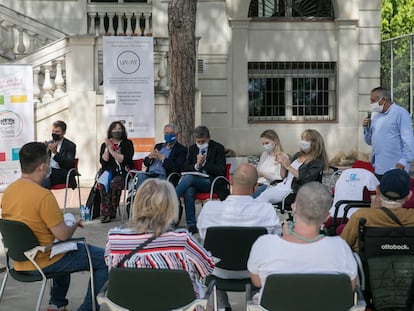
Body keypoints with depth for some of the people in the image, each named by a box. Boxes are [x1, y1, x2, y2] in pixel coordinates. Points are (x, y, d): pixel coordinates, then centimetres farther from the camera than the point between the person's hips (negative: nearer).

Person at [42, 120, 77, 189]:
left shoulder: (70, 145, 1)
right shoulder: (49, 143, 17)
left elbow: (70, 164, -13)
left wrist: (55, 153, -25)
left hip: (62, 174, -5)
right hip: (48, 171, 5)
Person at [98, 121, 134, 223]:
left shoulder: (127, 144, 10)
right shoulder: (104, 145, 18)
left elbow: (124, 159, -4)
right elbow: (103, 161, 5)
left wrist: (111, 150, -7)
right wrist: (107, 148, -6)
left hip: (122, 173, -2)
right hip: (108, 172, 2)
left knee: (114, 183, -34)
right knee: (102, 183, -31)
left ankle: (111, 212, -23)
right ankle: (106, 212, -28)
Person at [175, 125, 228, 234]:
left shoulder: (218, 148, 3)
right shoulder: (192, 148, 16)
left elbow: (221, 171, -5)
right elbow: (184, 168, 11)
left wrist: (203, 163, -11)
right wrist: (196, 165, -9)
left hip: (210, 182, -3)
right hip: (194, 181, 4)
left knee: (188, 177, -32)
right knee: (188, 191, -33)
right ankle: (191, 225, -28)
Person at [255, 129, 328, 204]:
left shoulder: (317, 162, -5)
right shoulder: (297, 155, 16)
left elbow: (306, 179, -18)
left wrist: (288, 166, -20)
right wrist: (282, 164, -2)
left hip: (294, 190, -7)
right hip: (283, 184, 7)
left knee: (266, 195, -26)